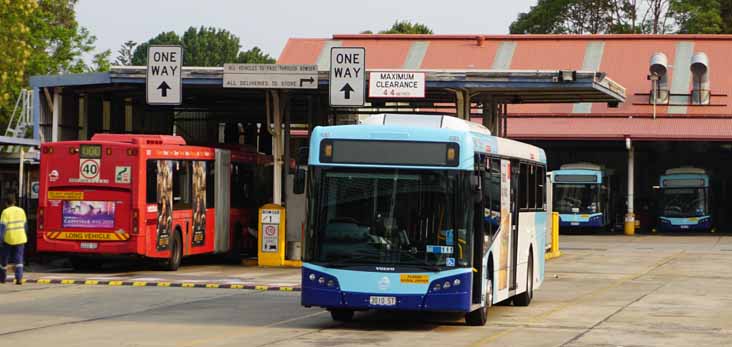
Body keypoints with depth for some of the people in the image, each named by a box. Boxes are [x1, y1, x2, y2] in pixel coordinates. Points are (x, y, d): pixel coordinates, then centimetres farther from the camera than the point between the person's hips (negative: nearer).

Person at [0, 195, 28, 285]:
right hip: (20, 239, 4)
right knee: (18, 260, 3)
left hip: (8, 239, -4)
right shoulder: (21, 211, 5)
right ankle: (19, 279, -12)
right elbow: (25, 225, 15)